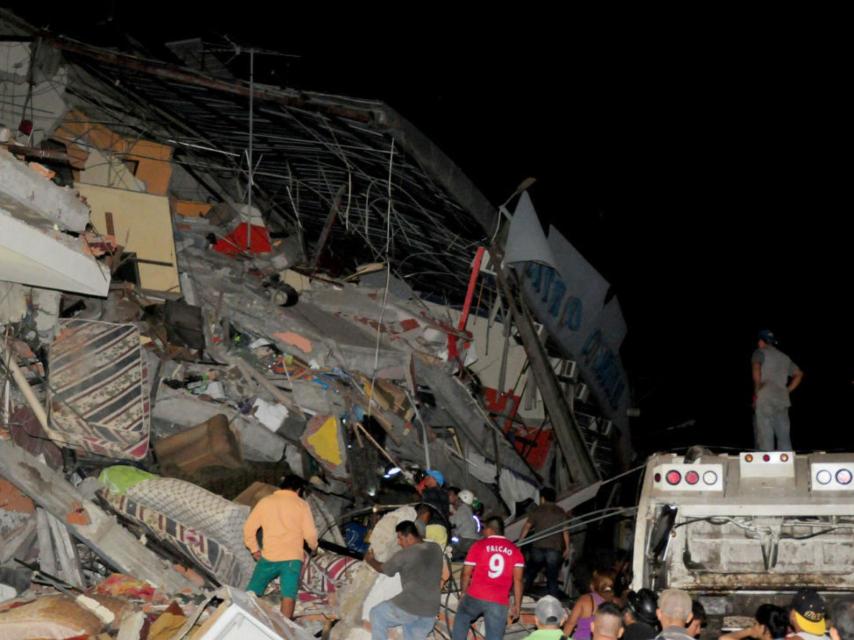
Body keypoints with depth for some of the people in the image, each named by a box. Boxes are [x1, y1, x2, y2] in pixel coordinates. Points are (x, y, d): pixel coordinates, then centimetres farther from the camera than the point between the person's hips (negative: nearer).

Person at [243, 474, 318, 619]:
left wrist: (254, 549, 17)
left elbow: (249, 528, 6)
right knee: (288, 596, -3)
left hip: (268, 558, 1)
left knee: (251, 593, 10)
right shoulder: (302, 505, 3)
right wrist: (313, 547, 19)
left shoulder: (265, 501, 7)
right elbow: (310, 533, -1)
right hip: (292, 558, -1)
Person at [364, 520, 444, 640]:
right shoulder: (436, 549, 5)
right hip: (430, 610, 6)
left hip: (410, 607, -6)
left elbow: (383, 568, 7)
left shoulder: (405, 555, -11)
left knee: (376, 615, 18)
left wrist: (370, 560, 26)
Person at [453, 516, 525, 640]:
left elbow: (466, 573, 5)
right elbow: (517, 580, 1)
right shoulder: (515, 550, 8)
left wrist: (463, 592, 21)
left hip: (475, 597, -1)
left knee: (461, 619, 29)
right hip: (499, 602, 1)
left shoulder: (478, 545, 3)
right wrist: (517, 605, 4)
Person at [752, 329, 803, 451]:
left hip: (764, 399, -5)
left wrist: (757, 392, -10)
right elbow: (798, 374, 31)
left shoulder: (760, 353, 5)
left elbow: (756, 369, -14)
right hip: (782, 400, 5)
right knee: (784, 437, 6)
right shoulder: (784, 357, 24)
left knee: (765, 436, -8)